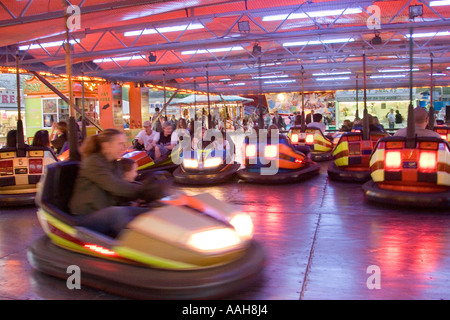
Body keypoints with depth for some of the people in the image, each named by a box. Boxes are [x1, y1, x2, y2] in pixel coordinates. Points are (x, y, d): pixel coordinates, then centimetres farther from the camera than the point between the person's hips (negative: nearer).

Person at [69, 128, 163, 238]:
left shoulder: (114, 164, 14)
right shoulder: (92, 162, -11)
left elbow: (122, 192, 4)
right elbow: (115, 187, -24)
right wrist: (144, 190, -22)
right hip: (86, 217, -8)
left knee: (149, 212, -8)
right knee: (119, 212, -37)